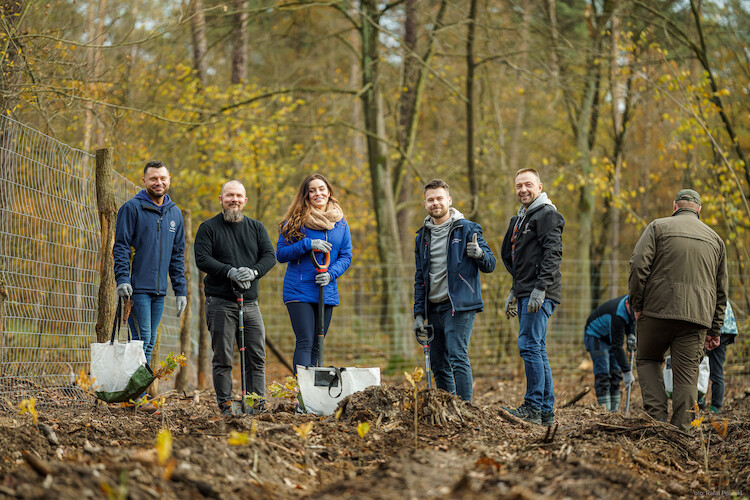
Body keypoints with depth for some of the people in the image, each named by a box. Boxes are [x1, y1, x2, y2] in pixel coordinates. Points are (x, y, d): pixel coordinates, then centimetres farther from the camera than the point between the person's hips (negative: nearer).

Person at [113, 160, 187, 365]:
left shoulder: (175, 213, 14)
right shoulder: (132, 208, -4)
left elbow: (178, 254, 17)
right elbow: (121, 247, -7)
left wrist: (181, 290, 11)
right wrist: (122, 279, -20)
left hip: (159, 290, 6)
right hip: (137, 287, -6)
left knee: (150, 342, 8)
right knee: (142, 338, -10)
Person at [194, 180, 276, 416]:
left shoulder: (256, 228, 14)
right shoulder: (208, 228, 3)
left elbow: (269, 256, 5)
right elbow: (202, 259, -8)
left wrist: (253, 271, -16)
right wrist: (230, 272, -20)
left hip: (250, 301, 4)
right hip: (220, 301, -4)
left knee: (257, 357, 2)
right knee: (222, 358, -2)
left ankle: (257, 404, 7)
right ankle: (225, 405, 3)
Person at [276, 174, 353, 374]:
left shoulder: (340, 223, 11)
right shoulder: (295, 220, 0)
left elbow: (346, 256, 11)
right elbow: (281, 254, -2)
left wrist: (331, 274, -8)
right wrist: (307, 245, -16)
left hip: (327, 292, 4)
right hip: (299, 291, -4)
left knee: (316, 345, 7)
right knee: (305, 342, -15)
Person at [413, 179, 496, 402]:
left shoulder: (467, 229, -1)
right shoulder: (423, 236, 15)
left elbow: (490, 265, -1)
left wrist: (479, 254, -24)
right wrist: (419, 313, 11)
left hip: (459, 305, -6)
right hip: (433, 308, 6)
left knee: (457, 358, -16)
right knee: (438, 364, 8)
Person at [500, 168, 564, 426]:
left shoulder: (546, 214, -8)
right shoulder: (521, 218, 22)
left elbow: (553, 254, -17)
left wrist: (540, 289, -24)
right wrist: (515, 291, 23)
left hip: (540, 295, -10)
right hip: (524, 294, 10)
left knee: (529, 345, -14)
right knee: (537, 349, 9)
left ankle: (533, 408, -13)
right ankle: (546, 411, 11)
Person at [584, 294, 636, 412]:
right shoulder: (618, 315, -39)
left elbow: (630, 321, 10)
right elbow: (617, 347, -37)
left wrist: (631, 335, -10)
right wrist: (627, 372, -37)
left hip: (610, 337, 8)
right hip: (595, 335, -8)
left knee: (616, 373, 2)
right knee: (603, 374, -16)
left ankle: (614, 408, 3)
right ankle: (604, 409, -17)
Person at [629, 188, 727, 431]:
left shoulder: (658, 227, 7)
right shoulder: (715, 239, 19)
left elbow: (639, 266, -7)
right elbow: (721, 289, 19)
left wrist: (637, 305, 0)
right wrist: (715, 329, 22)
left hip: (658, 310, -2)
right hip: (697, 317, 2)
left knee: (647, 360, 14)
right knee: (686, 374, 4)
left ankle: (656, 414, -2)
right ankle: (681, 430, -1)